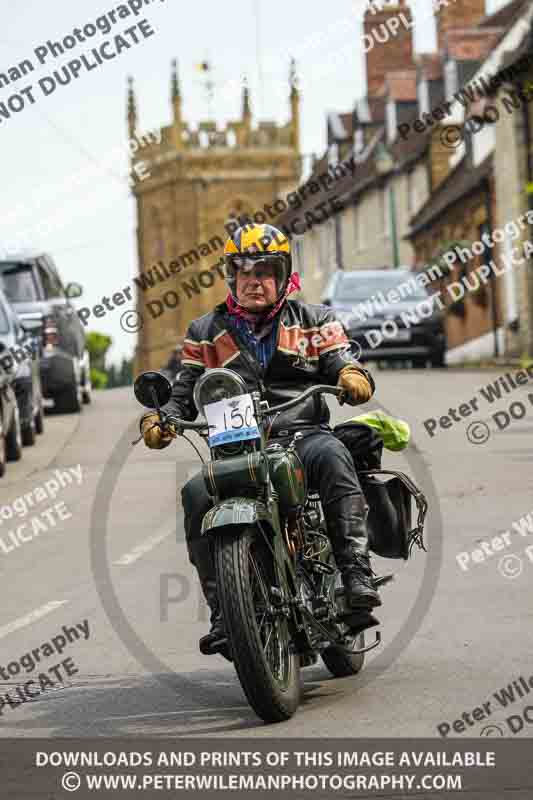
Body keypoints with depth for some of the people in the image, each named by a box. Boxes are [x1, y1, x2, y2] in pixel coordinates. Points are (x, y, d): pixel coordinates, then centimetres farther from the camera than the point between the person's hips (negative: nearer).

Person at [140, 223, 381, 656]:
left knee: (331, 455, -37)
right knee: (197, 494, -29)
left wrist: (352, 376, -20)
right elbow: (186, 392, 18)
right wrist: (158, 418, -4)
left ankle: (357, 572, -41)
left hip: (302, 433, -1)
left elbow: (340, 361, 5)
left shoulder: (314, 321, 17)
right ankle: (223, 611, -25)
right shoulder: (207, 332, 21)